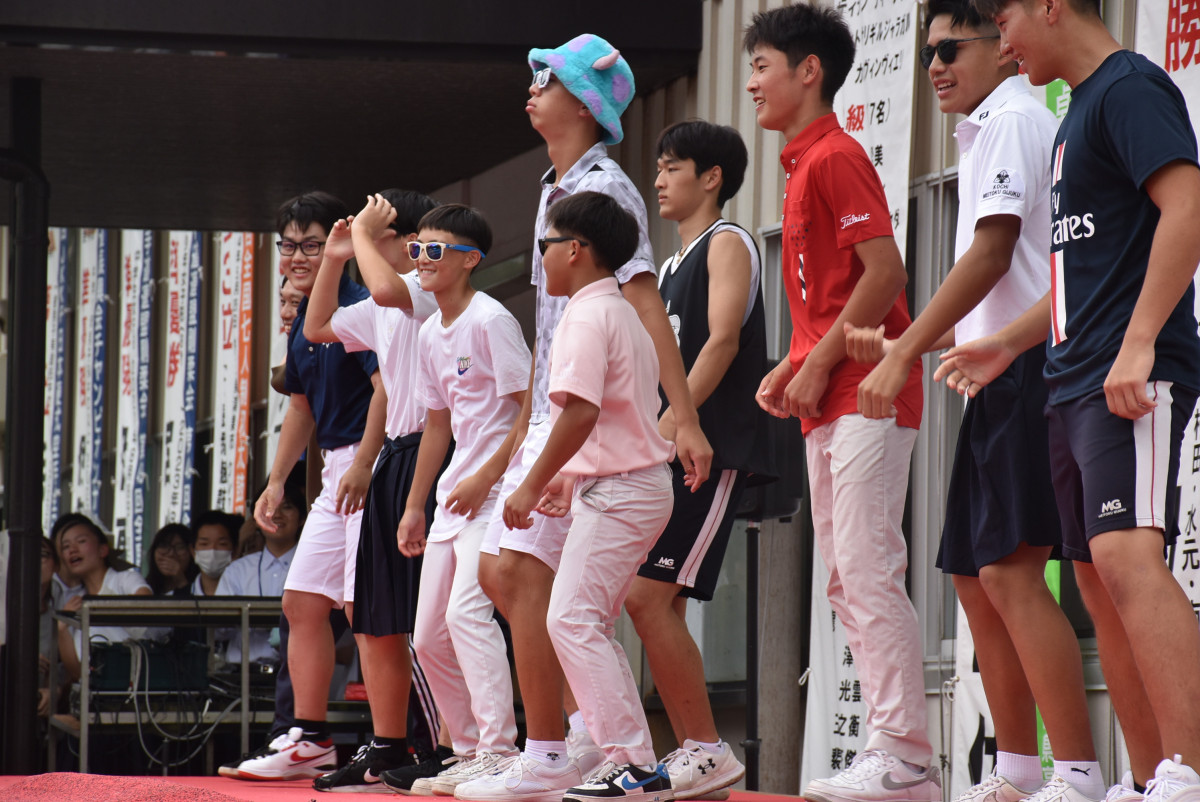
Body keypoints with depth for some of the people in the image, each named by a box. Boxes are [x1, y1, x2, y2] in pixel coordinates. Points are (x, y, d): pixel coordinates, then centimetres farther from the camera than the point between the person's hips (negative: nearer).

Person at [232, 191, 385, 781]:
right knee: (302, 601, 9)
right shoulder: (302, 323, 16)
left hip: (374, 465, -10)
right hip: (336, 472, 10)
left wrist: (364, 464, -28)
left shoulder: (358, 307, -12)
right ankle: (309, 740, 14)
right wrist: (277, 480, 24)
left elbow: (385, 385, -22)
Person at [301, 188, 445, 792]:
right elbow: (318, 329, 32)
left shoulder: (433, 289, -10)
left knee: (428, 617, -9)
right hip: (395, 457, 10)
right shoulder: (381, 309, 18)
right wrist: (333, 259, 21)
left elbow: (386, 289, -31)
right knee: (376, 617, 11)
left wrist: (363, 232, -15)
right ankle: (387, 748, 18)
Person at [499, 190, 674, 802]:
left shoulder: (587, 316, -13)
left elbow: (581, 410, -23)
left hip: (618, 492, -11)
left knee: (571, 619, -14)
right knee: (588, 625, 13)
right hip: (638, 483, 11)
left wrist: (533, 485, -19)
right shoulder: (621, 312, 20)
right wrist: (570, 476, 21)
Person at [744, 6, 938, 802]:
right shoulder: (805, 166, 20)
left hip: (866, 391, -10)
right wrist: (792, 368, 13)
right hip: (830, 405, 10)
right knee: (847, 580, 9)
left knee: (869, 572, -13)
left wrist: (819, 364, -15)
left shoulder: (836, 157, -10)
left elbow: (885, 271, -18)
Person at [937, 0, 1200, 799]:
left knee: (1127, 553, -25)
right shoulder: (1080, 113, 22)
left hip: (1135, 380, -11)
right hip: (1077, 386, 11)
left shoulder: (1131, 88, -8)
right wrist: (1010, 342, 29)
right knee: (1098, 583, 9)